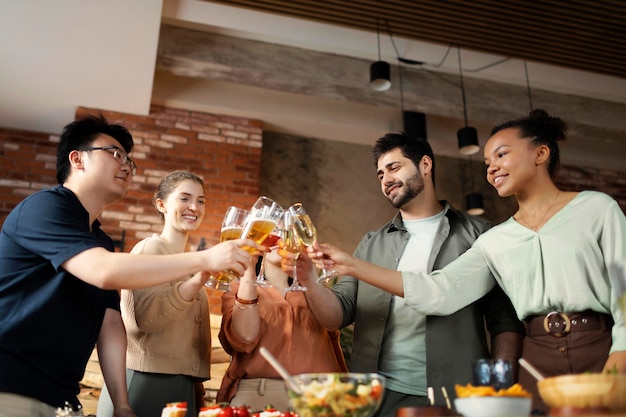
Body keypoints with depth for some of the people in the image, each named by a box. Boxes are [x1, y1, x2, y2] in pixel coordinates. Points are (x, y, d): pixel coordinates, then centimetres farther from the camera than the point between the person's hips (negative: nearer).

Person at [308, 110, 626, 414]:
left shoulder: (596, 208, 5)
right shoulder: (494, 242, 8)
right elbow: (438, 293, -3)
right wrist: (353, 266, -8)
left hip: (600, 355, -2)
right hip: (536, 363, 2)